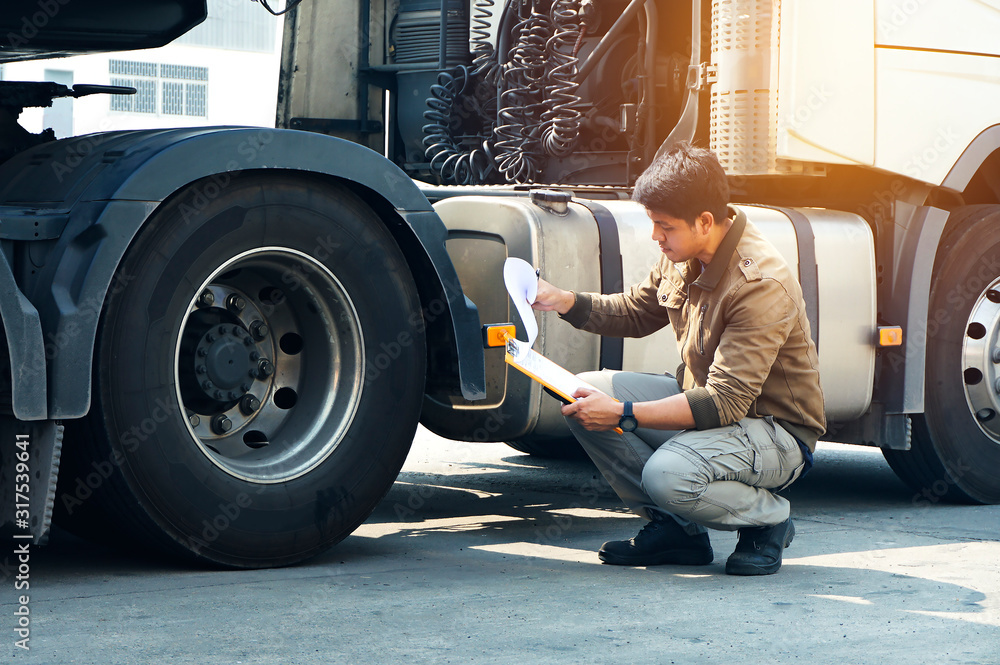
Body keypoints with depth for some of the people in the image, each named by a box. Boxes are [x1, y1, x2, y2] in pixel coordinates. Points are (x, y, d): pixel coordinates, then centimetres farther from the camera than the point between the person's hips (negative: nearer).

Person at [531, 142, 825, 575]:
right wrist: (566, 302, -2)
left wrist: (624, 413, -34)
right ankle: (675, 528, 3)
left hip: (775, 431, -9)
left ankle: (769, 519, -3)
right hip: (701, 401, 9)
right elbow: (635, 313, 17)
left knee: (668, 474, -35)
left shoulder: (760, 285, -29)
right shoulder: (684, 257, -3)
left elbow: (724, 403, -32)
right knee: (587, 393, -6)